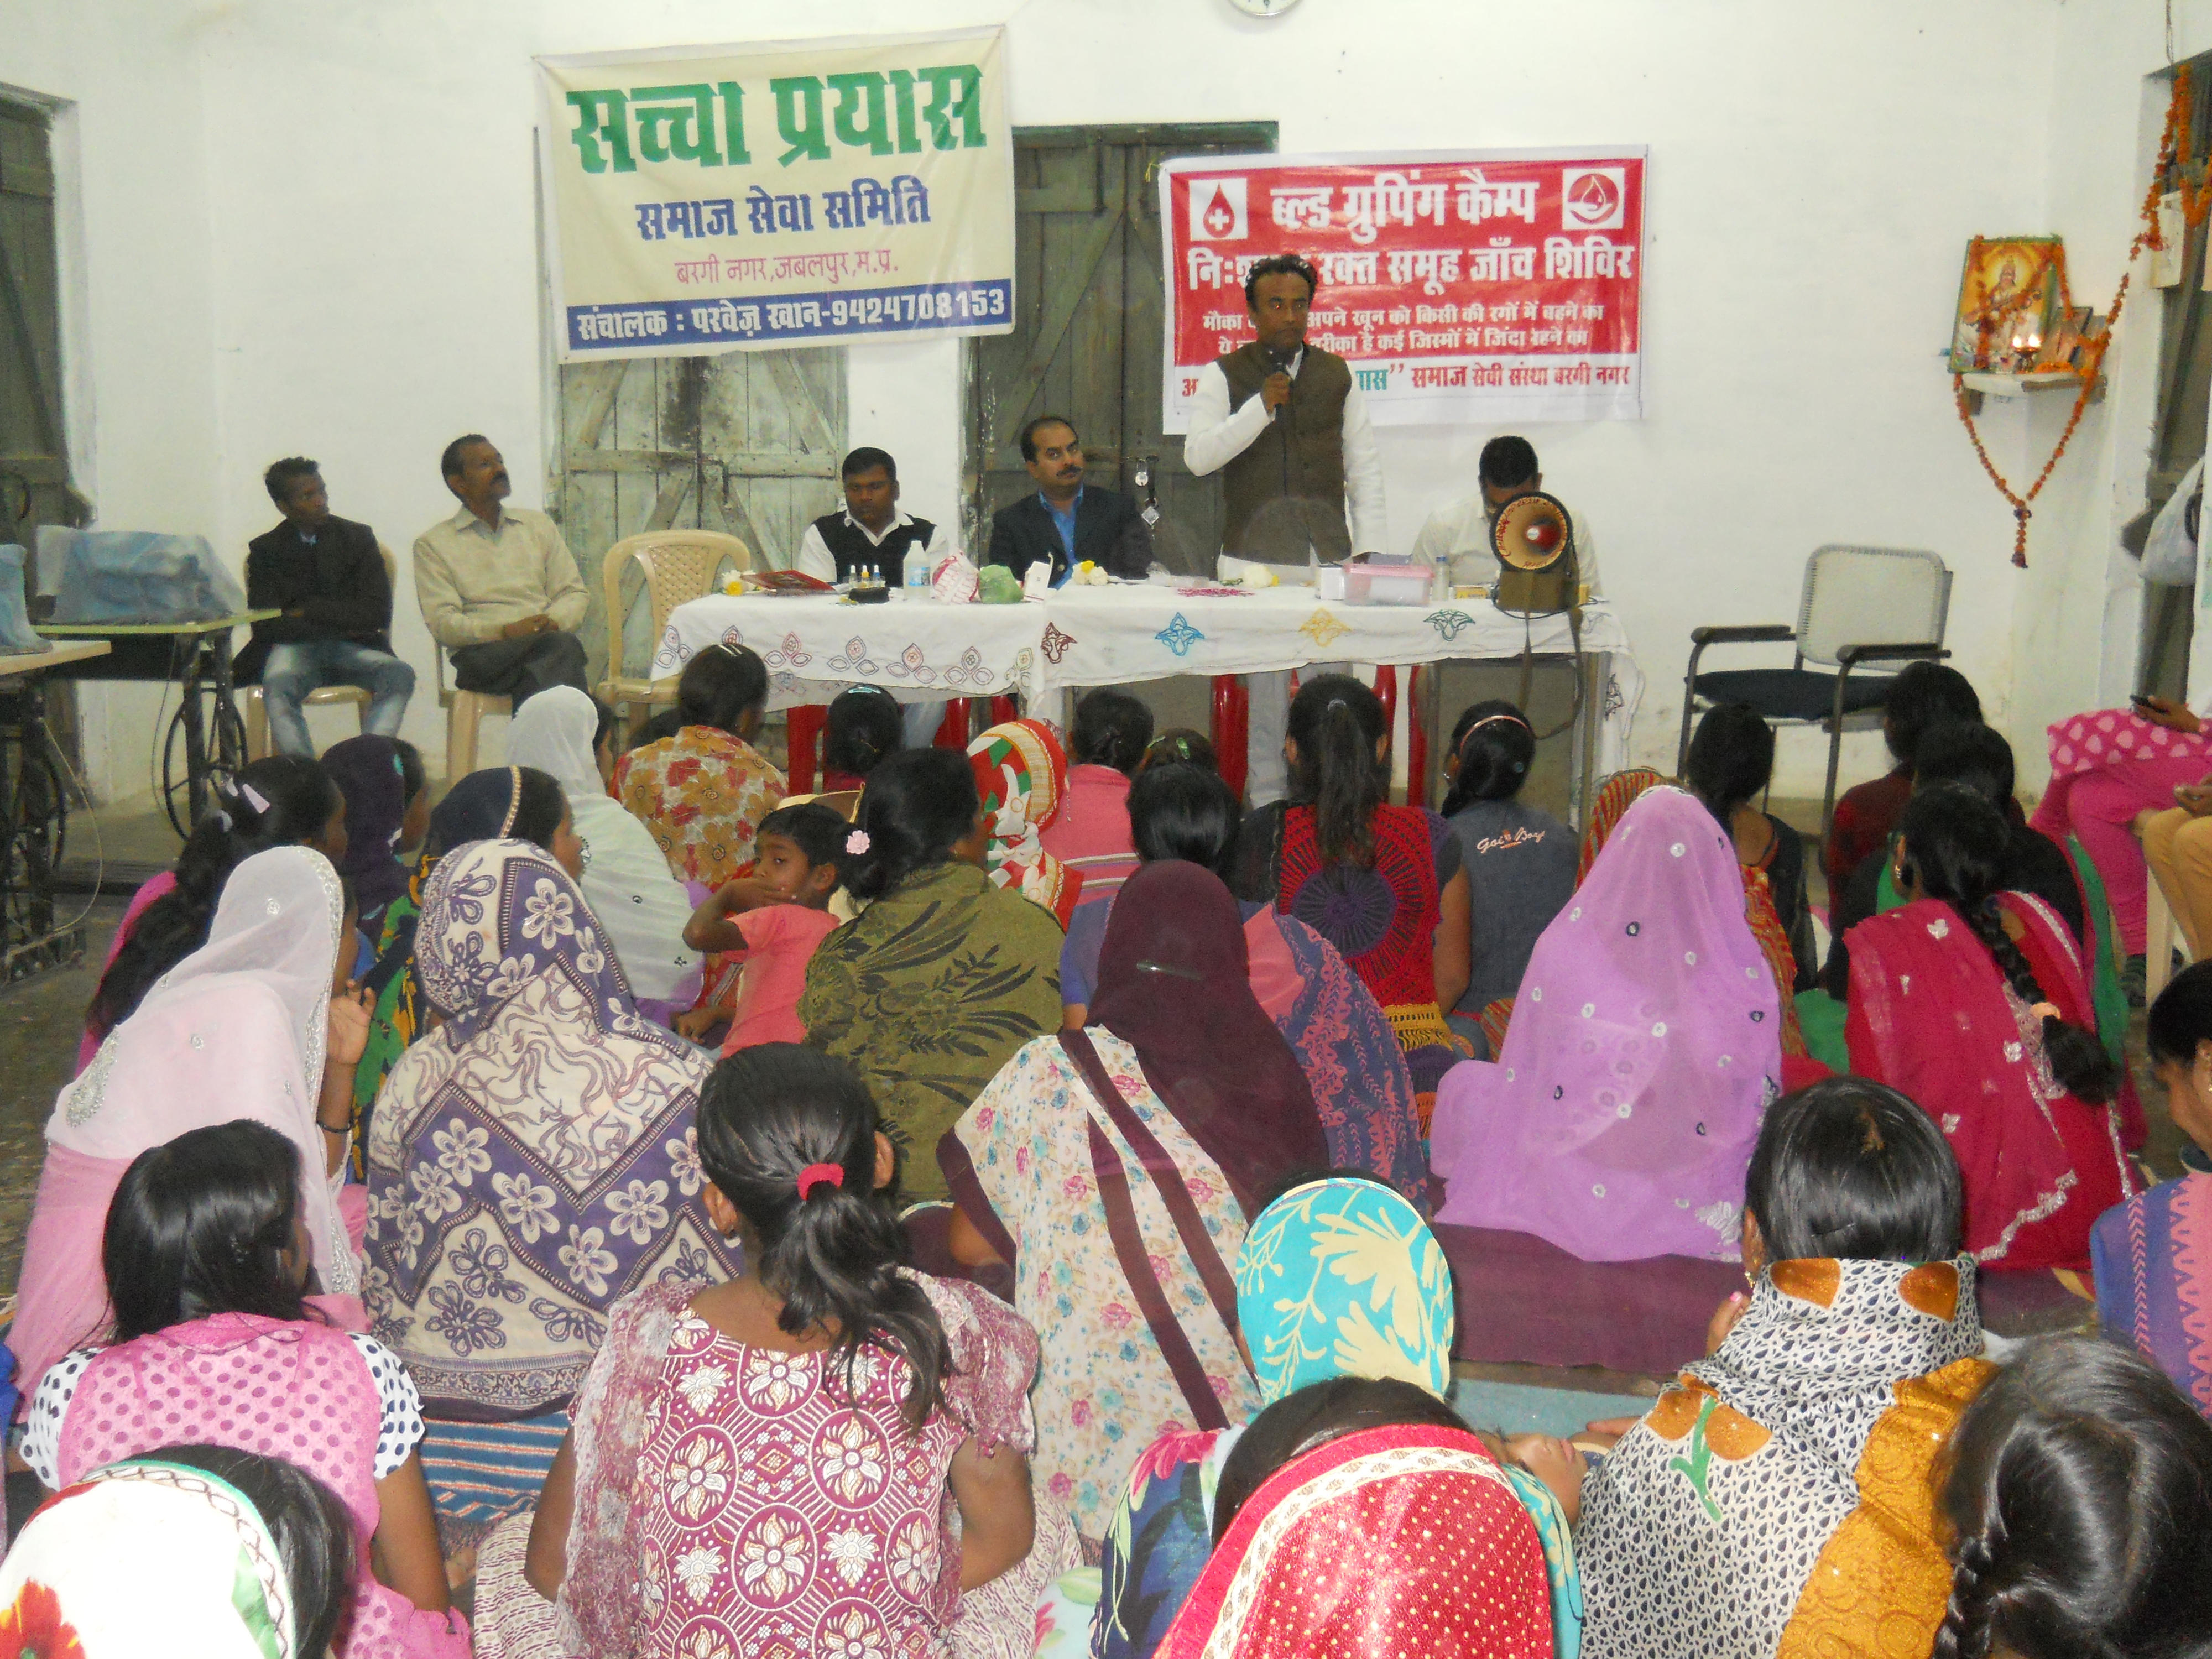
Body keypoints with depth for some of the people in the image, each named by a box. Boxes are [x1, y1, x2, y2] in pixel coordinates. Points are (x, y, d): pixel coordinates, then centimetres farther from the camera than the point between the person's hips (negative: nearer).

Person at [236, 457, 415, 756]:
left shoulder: (358, 537, 9)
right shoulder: (265, 550, 8)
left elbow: (377, 614, -2)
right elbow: (266, 626, -3)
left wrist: (308, 611, -5)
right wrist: (339, 623, -7)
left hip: (352, 647, 1)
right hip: (295, 647, -1)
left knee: (400, 675, -31)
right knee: (277, 684, -36)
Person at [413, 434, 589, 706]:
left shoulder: (539, 525, 25)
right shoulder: (433, 544, 13)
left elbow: (575, 593, 18)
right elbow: (441, 622, 0)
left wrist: (553, 620, -7)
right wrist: (506, 631, -16)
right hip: (481, 656, -3)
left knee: (563, 645, -37)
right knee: (562, 645, -37)